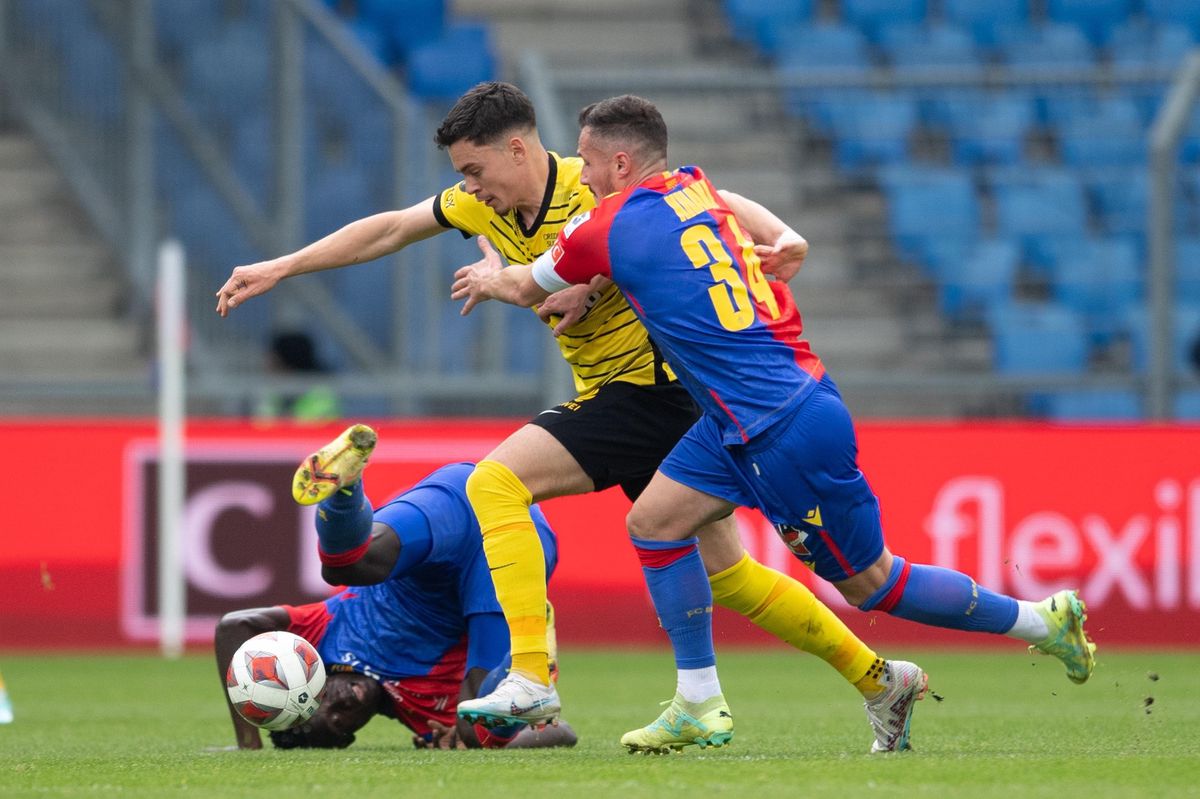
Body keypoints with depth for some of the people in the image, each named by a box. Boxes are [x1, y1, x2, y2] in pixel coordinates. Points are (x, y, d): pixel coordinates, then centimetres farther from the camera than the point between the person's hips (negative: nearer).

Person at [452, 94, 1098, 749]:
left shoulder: (614, 226, -12)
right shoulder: (697, 188, 8)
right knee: (653, 522, 7)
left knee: (870, 583, 3)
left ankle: (1042, 620, 14)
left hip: (790, 433, -9)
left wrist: (489, 278, 28)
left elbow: (528, 288, 5)